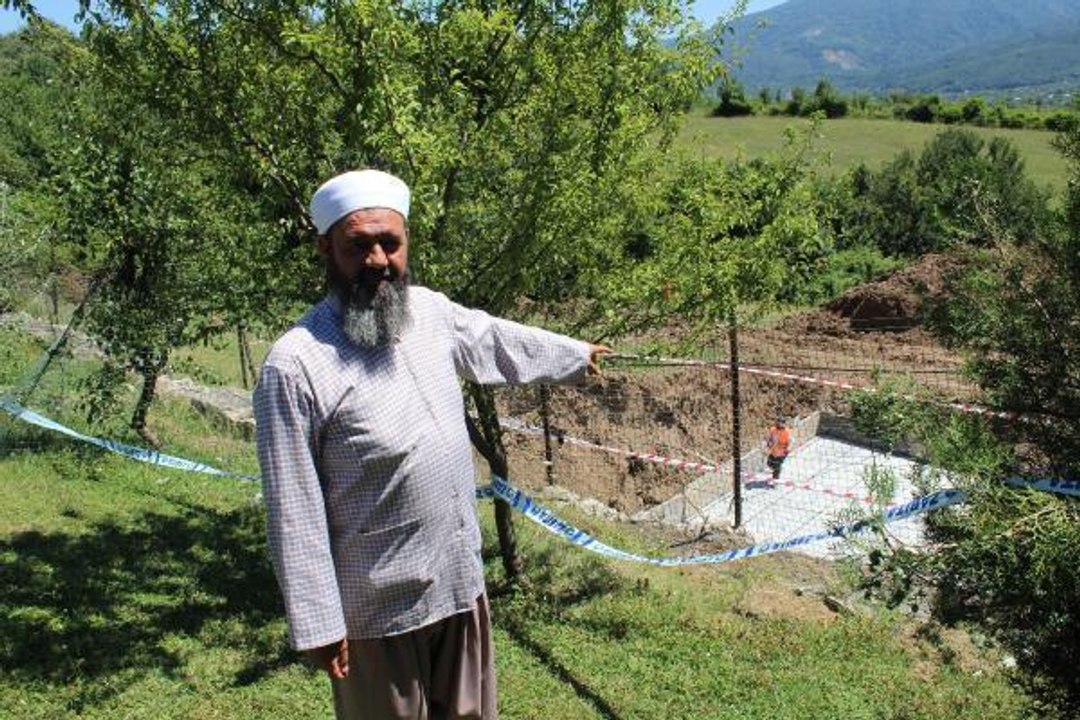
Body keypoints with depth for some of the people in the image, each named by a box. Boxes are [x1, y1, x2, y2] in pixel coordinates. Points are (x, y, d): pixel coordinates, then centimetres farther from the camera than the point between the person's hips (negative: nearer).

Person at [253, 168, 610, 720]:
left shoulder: (429, 310, -2)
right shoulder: (296, 364, -21)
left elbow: (495, 339, 19)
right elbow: (294, 511, -18)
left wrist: (576, 355, 33)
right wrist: (316, 625, -14)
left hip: (462, 585, 6)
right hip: (377, 611, -6)